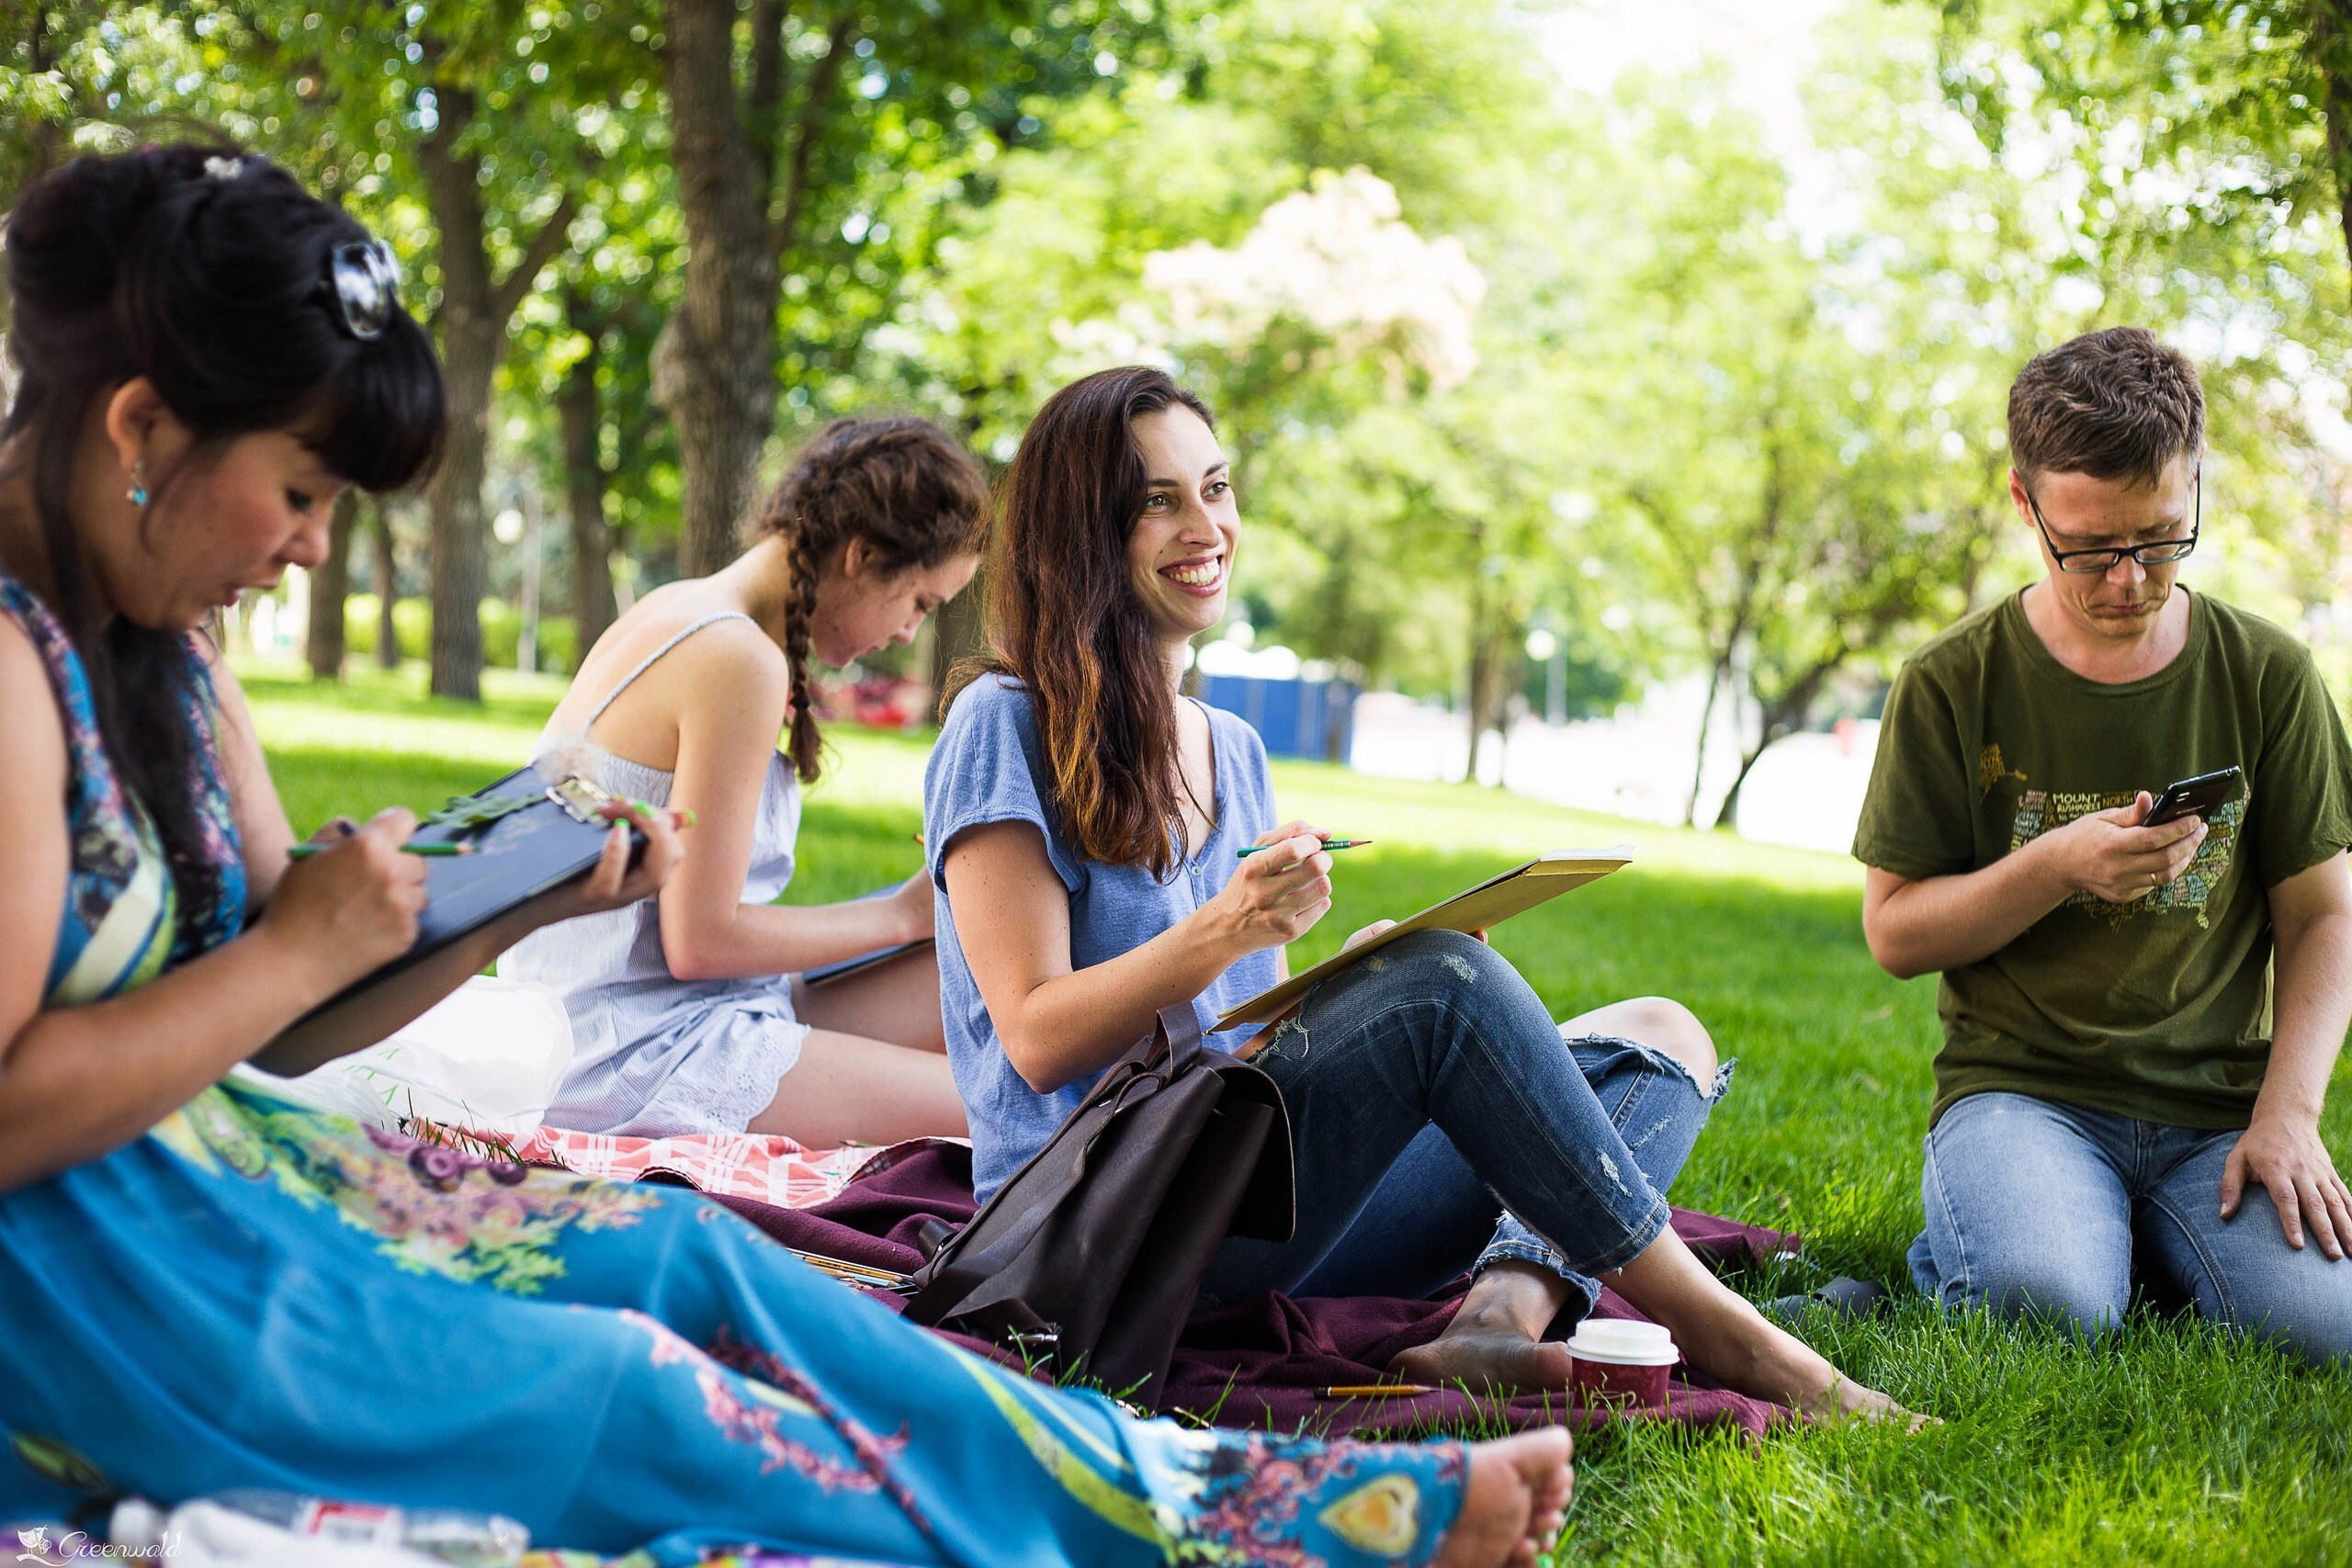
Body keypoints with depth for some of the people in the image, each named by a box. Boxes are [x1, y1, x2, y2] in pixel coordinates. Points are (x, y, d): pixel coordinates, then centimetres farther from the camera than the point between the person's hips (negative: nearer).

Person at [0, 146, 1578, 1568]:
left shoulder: (161, 654, 10)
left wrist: (520, 906, -3)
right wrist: (303, 948, -17)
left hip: (227, 1162, 9)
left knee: (685, 1256, 1)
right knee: (640, 1398, -11)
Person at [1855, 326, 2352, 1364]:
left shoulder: (2266, 676, 4)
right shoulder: (1952, 687, -1)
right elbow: (1894, 933, 1)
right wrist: (2056, 865, -16)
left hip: (2216, 1103, 2)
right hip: (2021, 1087, -2)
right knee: (2048, 1305, -32)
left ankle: (2152, 1239, 6)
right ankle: (1969, 1225, 4)